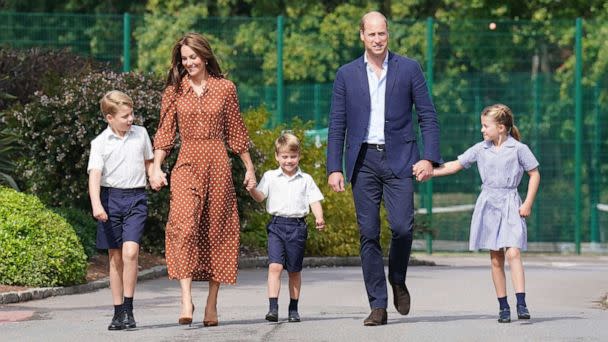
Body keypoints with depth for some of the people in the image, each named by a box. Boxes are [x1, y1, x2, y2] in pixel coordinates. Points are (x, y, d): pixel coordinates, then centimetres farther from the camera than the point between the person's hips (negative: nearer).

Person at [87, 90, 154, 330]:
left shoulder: (141, 134, 8)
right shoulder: (100, 143, -2)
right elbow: (94, 174, -13)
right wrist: (96, 204, -26)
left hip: (136, 198, 0)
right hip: (111, 198, 0)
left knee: (130, 251, -17)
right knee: (115, 257, 5)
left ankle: (128, 308, -10)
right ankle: (118, 311, 13)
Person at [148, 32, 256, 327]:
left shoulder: (225, 89, 6)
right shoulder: (174, 90, 7)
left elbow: (236, 132, 12)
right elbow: (165, 131, 5)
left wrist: (249, 168, 13)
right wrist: (156, 167, -5)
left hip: (218, 164, 1)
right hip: (187, 164, 0)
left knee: (216, 232, 2)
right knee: (184, 225, -19)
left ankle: (211, 305, 9)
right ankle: (186, 299, -24)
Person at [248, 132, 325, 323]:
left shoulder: (306, 180, 9)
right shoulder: (270, 177, 8)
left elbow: (315, 201, 5)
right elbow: (260, 197, 1)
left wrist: (319, 218, -13)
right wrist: (251, 189, -21)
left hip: (297, 225, 1)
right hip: (277, 224, -1)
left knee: (294, 270, 8)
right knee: (275, 266, -15)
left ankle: (293, 309, 18)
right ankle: (273, 307, -18)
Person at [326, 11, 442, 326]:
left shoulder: (409, 69, 4)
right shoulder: (347, 74, 7)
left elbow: (428, 117, 4)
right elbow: (337, 125, 8)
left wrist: (429, 158, -7)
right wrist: (334, 168, 0)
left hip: (398, 158, -1)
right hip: (363, 161, 1)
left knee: (402, 226, -14)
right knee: (368, 233, -1)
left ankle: (397, 280, 16)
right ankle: (378, 306, 5)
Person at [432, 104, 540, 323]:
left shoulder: (518, 149, -3)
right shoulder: (481, 149, 7)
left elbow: (534, 174, 2)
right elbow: (456, 165, 12)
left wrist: (528, 203, -4)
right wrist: (431, 172, 4)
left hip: (510, 205, -4)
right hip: (488, 205, 4)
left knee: (513, 253, -17)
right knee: (496, 259, 4)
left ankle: (521, 304, -20)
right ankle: (503, 306, 9)